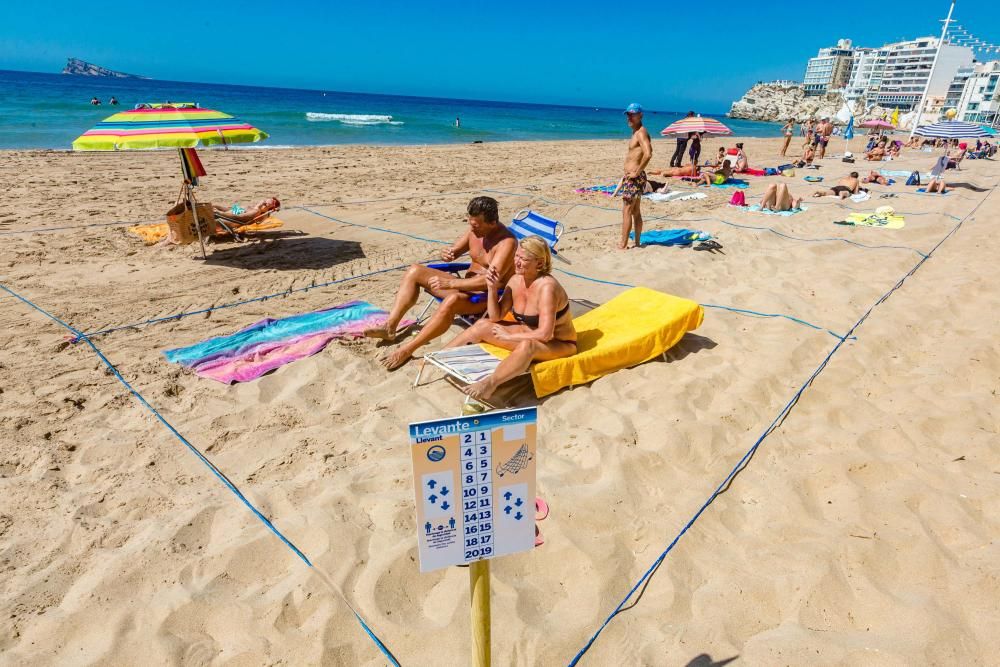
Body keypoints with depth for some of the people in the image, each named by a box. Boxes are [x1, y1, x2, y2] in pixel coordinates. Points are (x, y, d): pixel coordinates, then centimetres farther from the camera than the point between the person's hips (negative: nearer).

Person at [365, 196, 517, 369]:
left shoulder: (506, 242, -21)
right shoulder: (475, 229, 3)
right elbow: (454, 251, 14)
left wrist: (449, 283, -30)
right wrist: (447, 254, -13)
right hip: (467, 285, 9)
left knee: (452, 301, -40)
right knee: (415, 271, -1)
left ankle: (407, 349, -32)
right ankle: (390, 326, -9)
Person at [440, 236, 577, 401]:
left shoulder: (547, 287, -26)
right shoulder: (516, 280, -5)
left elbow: (544, 334, -32)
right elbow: (495, 317, 2)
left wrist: (508, 337, -22)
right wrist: (492, 289, -13)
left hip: (558, 344, -8)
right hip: (528, 334, 8)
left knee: (527, 345, -41)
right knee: (483, 325, 0)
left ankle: (489, 384, -57)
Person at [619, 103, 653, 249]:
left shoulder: (641, 132, -14)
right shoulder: (636, 132, 15)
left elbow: (648, 154, -30)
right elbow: (648, 149, 31)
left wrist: (637, 172, -23)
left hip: (634, 178, -10)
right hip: (632, 177, 10)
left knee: (627, 211, -7)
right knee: (636, 212, 14)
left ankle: (623, 245, -4)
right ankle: (637, 242, 21)